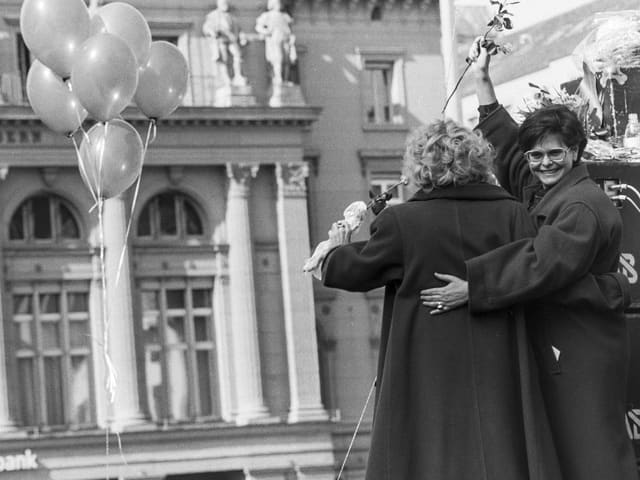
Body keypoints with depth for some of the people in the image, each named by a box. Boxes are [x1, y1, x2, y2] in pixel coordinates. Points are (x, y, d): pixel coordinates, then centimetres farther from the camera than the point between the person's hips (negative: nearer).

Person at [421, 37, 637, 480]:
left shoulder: (584, 206, -16)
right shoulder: (537, 190, 15)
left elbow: (544, 264, -25)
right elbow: (505, 142, 28)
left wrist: (473, 287, -26)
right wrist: (482, 78, 29)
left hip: (583, 348, -10)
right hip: (552, 343, 10)